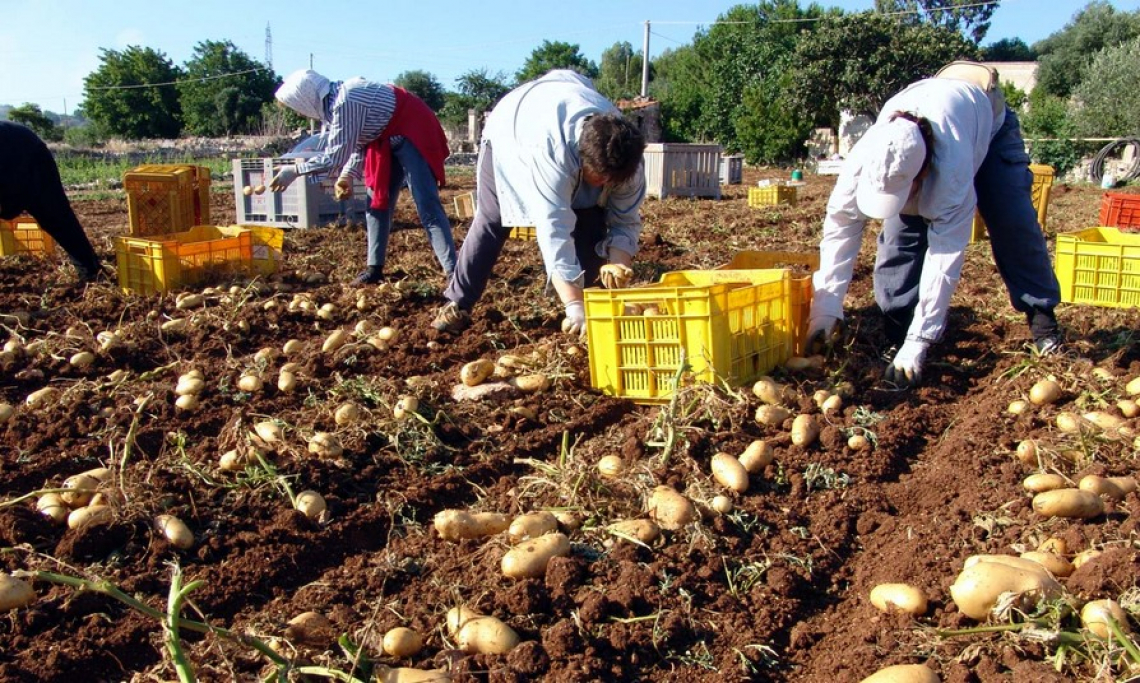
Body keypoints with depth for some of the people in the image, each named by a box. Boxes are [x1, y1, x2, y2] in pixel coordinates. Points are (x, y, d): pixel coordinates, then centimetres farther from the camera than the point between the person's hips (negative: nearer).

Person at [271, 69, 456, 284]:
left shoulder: (344, 103, -27)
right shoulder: (332, 103, 4)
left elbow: (336, 155, -26)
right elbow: (358, 141, 15)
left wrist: (295, 170, -18)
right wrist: (348, 176, 4)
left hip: (412, 133, -10)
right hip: (387, 140, 10)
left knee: (426, 206, -17)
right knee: (376, 202, 9)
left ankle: (453, 272, -21)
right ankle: (375, 268, 16)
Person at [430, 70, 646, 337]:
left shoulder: (622, 152, -33)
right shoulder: (551, 148, -50)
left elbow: (626, 221, -22)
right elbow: (554, 229, -53)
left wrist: (619, 266, -42)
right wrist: (574, 307, -57)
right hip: (511, 127, -4)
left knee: (592, 223, -11)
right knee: (491, 221, -3)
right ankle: (457, 304, 9)